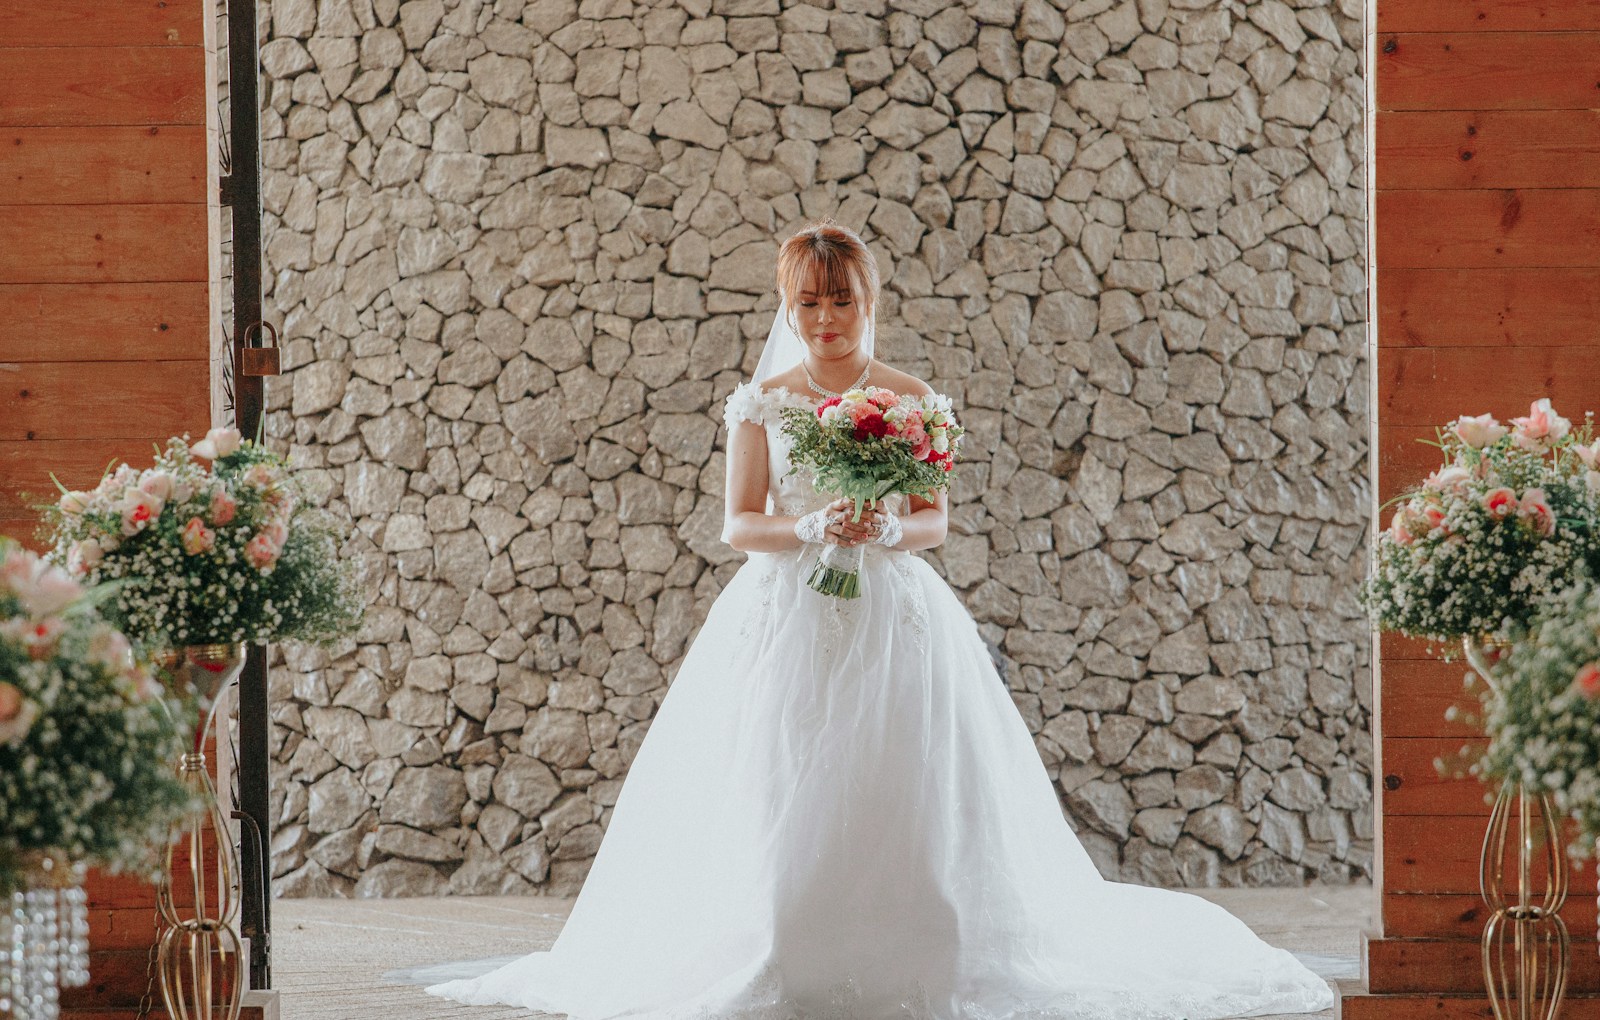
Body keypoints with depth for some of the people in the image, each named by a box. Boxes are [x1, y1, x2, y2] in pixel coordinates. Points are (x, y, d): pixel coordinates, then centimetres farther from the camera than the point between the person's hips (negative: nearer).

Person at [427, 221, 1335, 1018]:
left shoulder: (910, 400, 5)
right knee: (780, 788, -8)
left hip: (894, 610, 0)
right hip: (784, 614, 0)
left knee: (902, 785, -8)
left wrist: (889, 531, -17)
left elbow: (936, 519, 5)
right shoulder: (761, 402, 7)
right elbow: (740, 523, 3)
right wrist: (810, 530, -16)